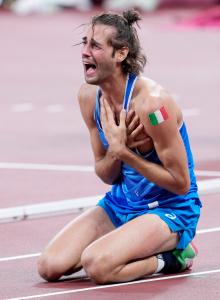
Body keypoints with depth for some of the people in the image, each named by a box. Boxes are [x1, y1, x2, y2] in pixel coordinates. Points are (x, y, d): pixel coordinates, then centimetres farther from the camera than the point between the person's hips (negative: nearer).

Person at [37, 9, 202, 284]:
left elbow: (181, 183, -19)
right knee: (50, 266, -9)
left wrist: (125, 152, -22)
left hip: (170, 210, -8)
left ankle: (170, 257, -3)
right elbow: (107, 176, 5)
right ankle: (146, 252, 9)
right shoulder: (89, 96, -2)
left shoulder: (150, 102, -25)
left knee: (97, 265, -31)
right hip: (121, 203, 8)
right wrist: (115, 151, -18)